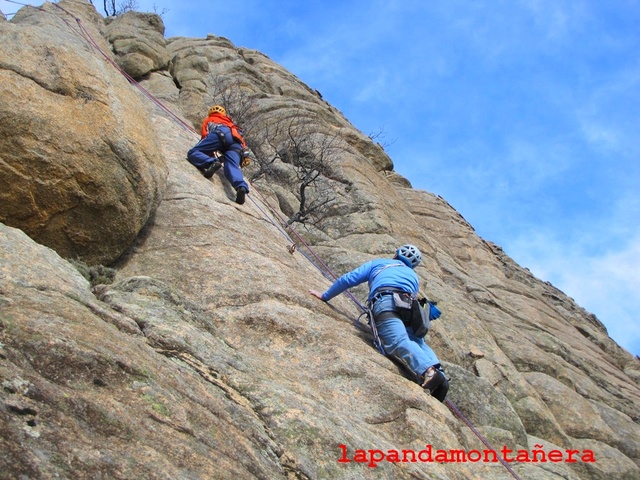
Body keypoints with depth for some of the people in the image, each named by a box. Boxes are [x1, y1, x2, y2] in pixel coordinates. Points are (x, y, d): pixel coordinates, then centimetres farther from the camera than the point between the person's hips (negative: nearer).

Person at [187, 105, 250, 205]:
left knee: (193, 153, -3)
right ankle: (242, 187, -48)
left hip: (221, 133, -3)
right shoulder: (231, 123, 48)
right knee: (232, 167, -16)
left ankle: (212, 163, -34)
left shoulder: (208, 120, 38)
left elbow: (205, 135, 22)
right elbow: (242, 140, 36)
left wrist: (210, 153, 27)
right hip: (236, 140, 4)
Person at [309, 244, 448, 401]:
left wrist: (325, 296, 41)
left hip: (385, 302, -4)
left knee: (399, 342, -24)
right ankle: (439, 375, -30)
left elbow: (348, 279, 29)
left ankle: (429, 372, -51)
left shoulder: (378, 263, 34)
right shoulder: (414, 276, 42)